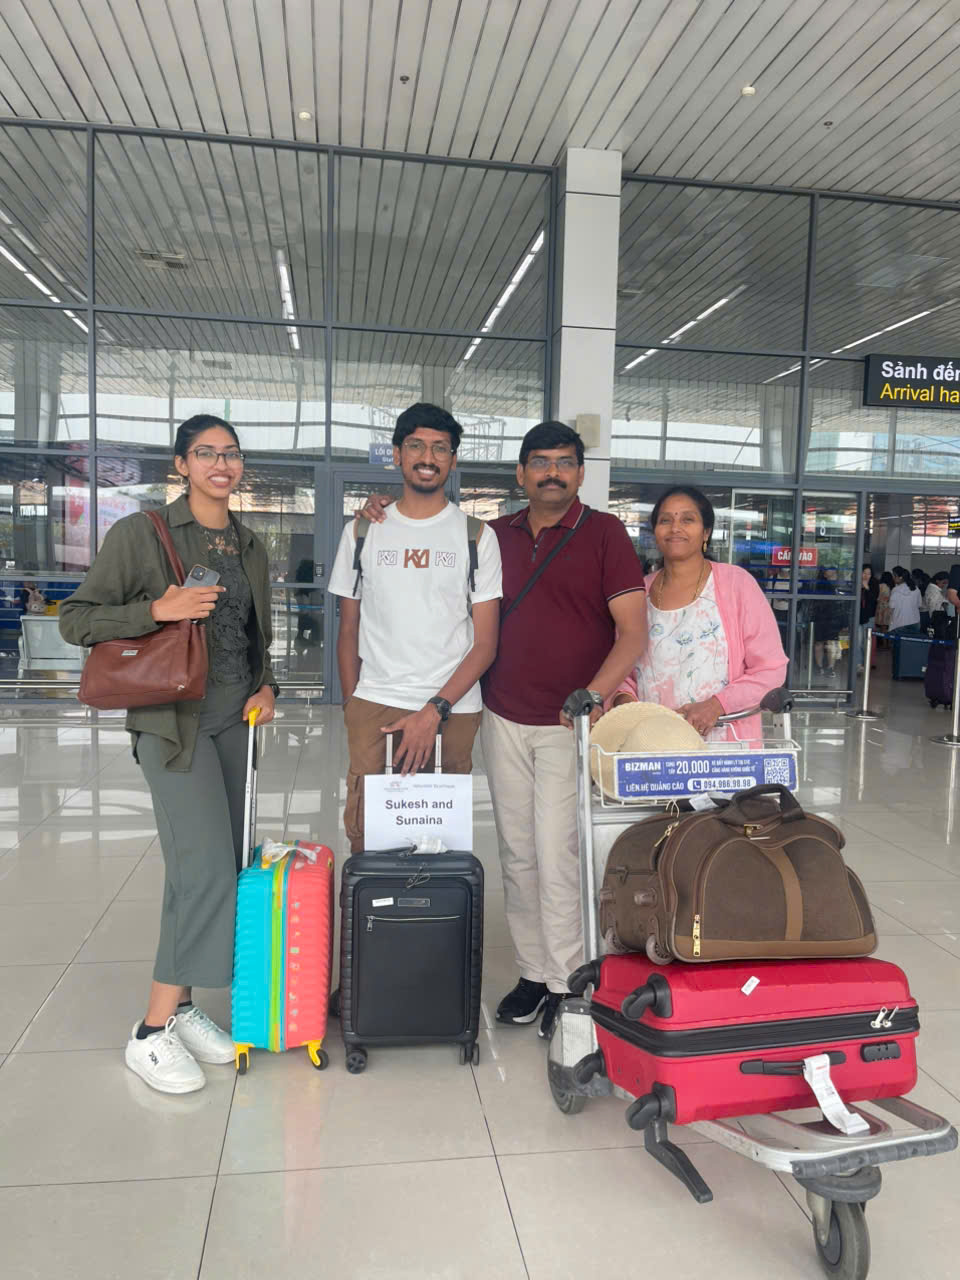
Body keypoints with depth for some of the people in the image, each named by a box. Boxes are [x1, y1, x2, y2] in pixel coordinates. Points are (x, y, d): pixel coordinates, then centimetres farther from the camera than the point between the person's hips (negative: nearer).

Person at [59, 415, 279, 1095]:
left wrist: (266, 687, 5)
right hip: (173, 720, -6)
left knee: (209, 869, 10)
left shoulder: (251, 548, 13)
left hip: (235, 721, 7)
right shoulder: (141, 533, -5)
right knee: (208, 868, -13)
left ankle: (181, 1007, 25)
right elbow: (76, 619, -6)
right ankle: (153, 1031, 2)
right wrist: (156, 610, -19)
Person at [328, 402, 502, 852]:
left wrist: (434, 710, -10)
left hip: (453, 710, -1)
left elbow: (485, 642, 0)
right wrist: (351, 707, 6)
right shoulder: (363, 531, 10)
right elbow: (348, 631, 14)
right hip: (374, 706, 1)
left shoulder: (476, 535, 5)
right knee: (365, 836, -2)